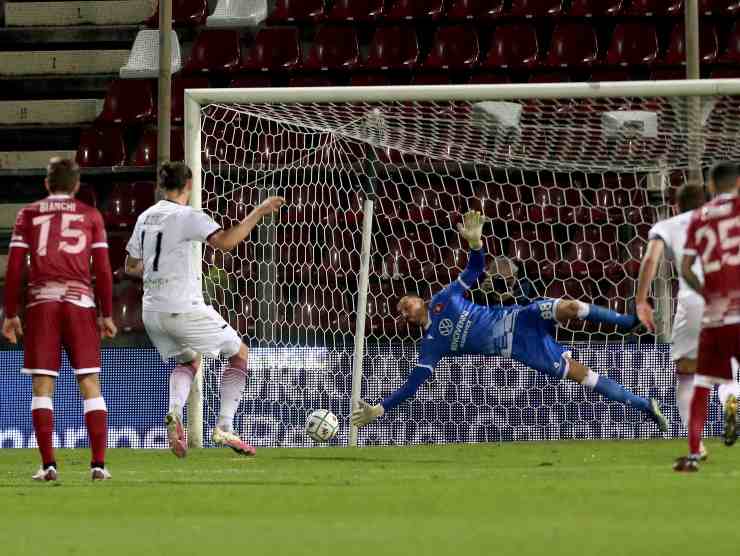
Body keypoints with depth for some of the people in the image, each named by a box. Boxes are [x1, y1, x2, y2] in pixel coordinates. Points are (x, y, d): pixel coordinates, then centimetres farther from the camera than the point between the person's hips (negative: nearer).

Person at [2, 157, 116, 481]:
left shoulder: (28, 215, 11)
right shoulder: (91, 216, 11)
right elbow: (103, 269, 6)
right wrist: (107, 315, 11)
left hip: (41, 303, 0)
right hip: (80, 301, 0)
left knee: (42, 385, 2)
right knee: (90, 383, 3)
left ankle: (48, 464, -6)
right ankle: (99, 464, -4)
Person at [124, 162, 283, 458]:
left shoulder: (145, 217, 10)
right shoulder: (187, 216, -12)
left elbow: (131, 267, 19)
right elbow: (225, 242, -26)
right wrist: (258, 212, -20)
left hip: (152, 311, 7)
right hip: (183, 309, -7)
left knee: (189, 362, 27)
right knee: (240, 354, 10)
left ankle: (174, 412, -4)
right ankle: (224, 428, 0)